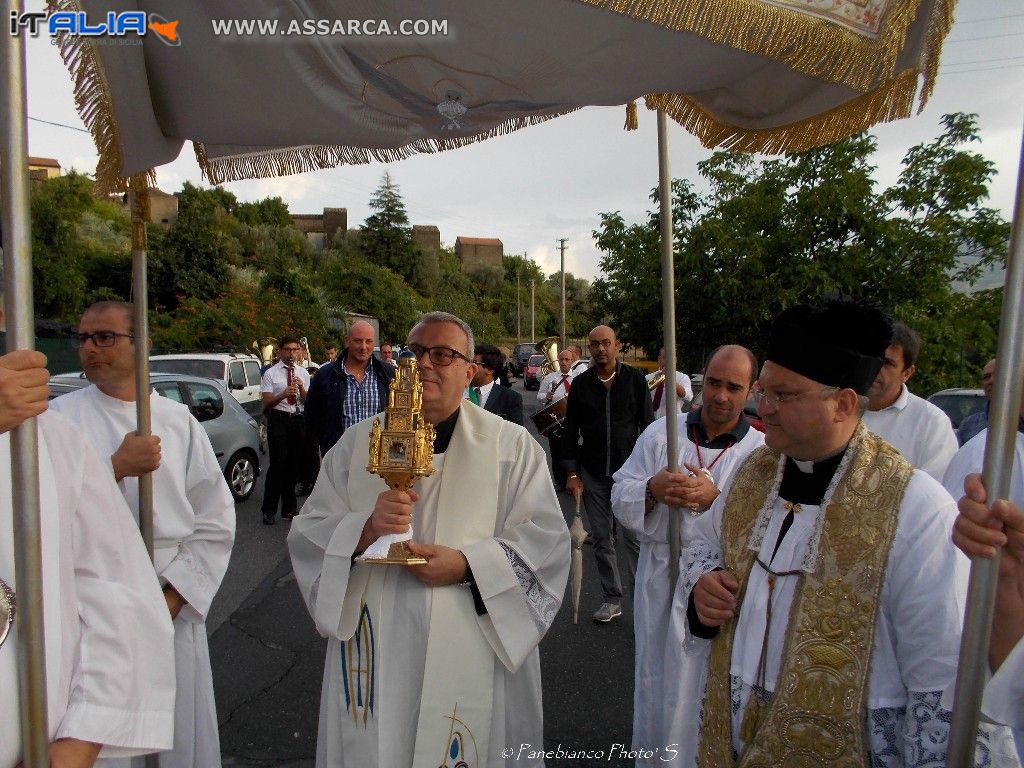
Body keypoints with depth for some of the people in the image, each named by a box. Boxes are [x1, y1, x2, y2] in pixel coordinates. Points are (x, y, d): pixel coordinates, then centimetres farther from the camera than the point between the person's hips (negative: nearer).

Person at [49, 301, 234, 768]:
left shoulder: (179, 421, 2)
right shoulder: (60, 418, -1)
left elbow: (215, 522, 1)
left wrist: (175, 595, -6)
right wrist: (117, 467, -18)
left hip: (174, 606, 2)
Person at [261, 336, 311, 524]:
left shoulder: (303, 372, 11)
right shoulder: (270, 373, -1)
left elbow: (308, 402, 9)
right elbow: (267, 403, -6)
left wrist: (302, 389, -11)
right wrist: (283, 394, -23)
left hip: (298, 419, 4)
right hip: (278, 419, -4)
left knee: (294, 465, 11)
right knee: (278, 464, -7)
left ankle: (289, 508, 23)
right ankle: (269, 509, 7)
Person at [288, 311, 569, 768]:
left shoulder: (512, 445, -2)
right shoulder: (358, 442, 5)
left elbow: (545, 540, -7)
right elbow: (307, 534, 1)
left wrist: (467, 565, -21)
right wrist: (366, 530, -19)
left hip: (472, 656, -2)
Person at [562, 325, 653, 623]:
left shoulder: (634, 379, 0)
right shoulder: (581, 383, 4)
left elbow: (647, 425, 2)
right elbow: (570, 430, 7)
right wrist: (572, 472, 2)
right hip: (593, 473, 3)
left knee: (635, 537, -2)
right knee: (601, 539, 9)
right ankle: (612, 599, 21)